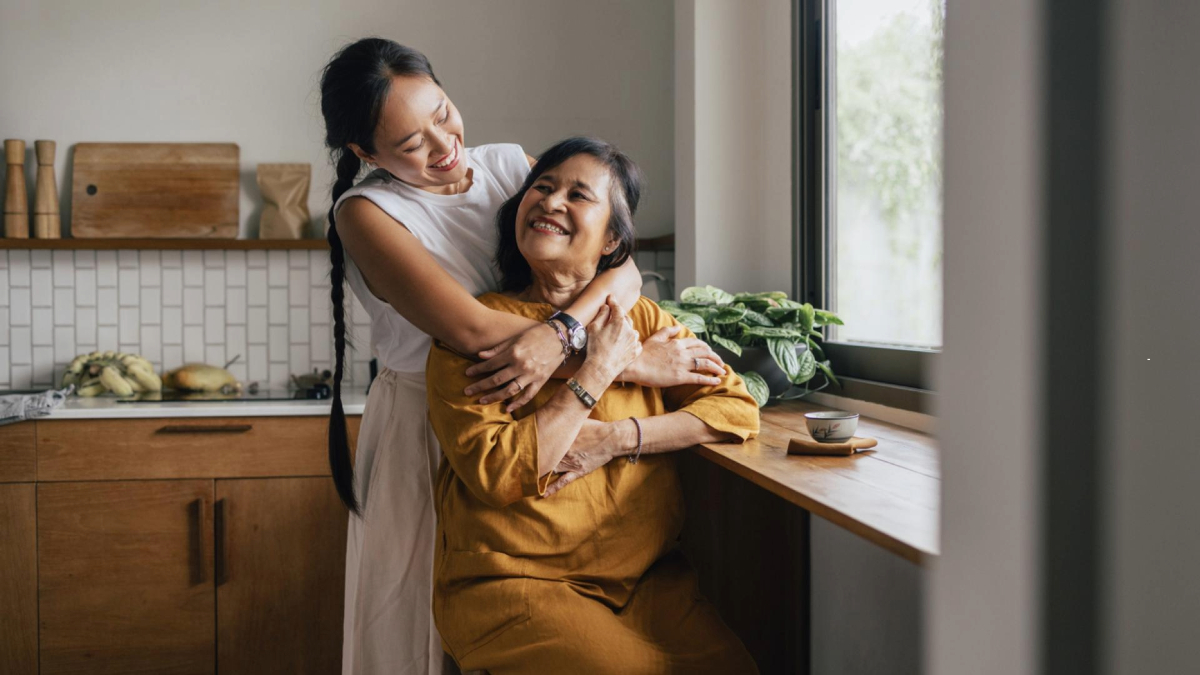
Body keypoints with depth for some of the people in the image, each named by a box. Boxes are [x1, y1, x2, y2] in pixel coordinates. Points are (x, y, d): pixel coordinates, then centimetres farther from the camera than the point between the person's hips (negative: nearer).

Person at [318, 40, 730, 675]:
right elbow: (470, 328, -26)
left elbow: (623, 266, -11)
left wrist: (555, 335, -32)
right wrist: (636, 362, -25)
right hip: (423, 438, -3)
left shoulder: (510, 166, 1)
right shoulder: (366, 211, -12)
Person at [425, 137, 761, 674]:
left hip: (647, 576, 4)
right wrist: (599, 370, -14)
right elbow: (496, 473, -16)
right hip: (512, 582, -4)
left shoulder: (642, 319, 10)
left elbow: (737, 408, 3)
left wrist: (615, 438, -10)